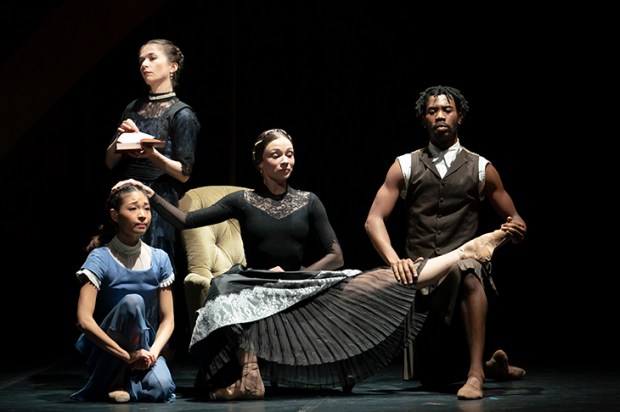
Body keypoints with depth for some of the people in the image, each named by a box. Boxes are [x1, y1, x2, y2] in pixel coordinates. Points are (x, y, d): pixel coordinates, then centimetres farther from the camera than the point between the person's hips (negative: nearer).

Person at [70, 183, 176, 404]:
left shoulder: (159, 259, 2)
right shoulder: (100, 259, -11)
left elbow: (167, 319, 2)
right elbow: (84, 320, -19)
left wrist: (152, 353, -18)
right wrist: (127, 356, -24)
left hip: (145, 346, 2)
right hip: (105, 350, -2)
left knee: (161, 389, -30)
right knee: (132, 301, -31)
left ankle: (126, 381, 3)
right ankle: (114, 380, -14)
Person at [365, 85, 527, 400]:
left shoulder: (480, 168, 9)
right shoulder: (405, 166, 8)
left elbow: (514, 220, 14)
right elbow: (374, 220, -1)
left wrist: (516, 229, -12)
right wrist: (394, 260, -19)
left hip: (465, 265, -2)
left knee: (463, 270, -42)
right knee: (429, 378, 6)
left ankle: (476, 373, -38)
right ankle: (490, 364, 39)